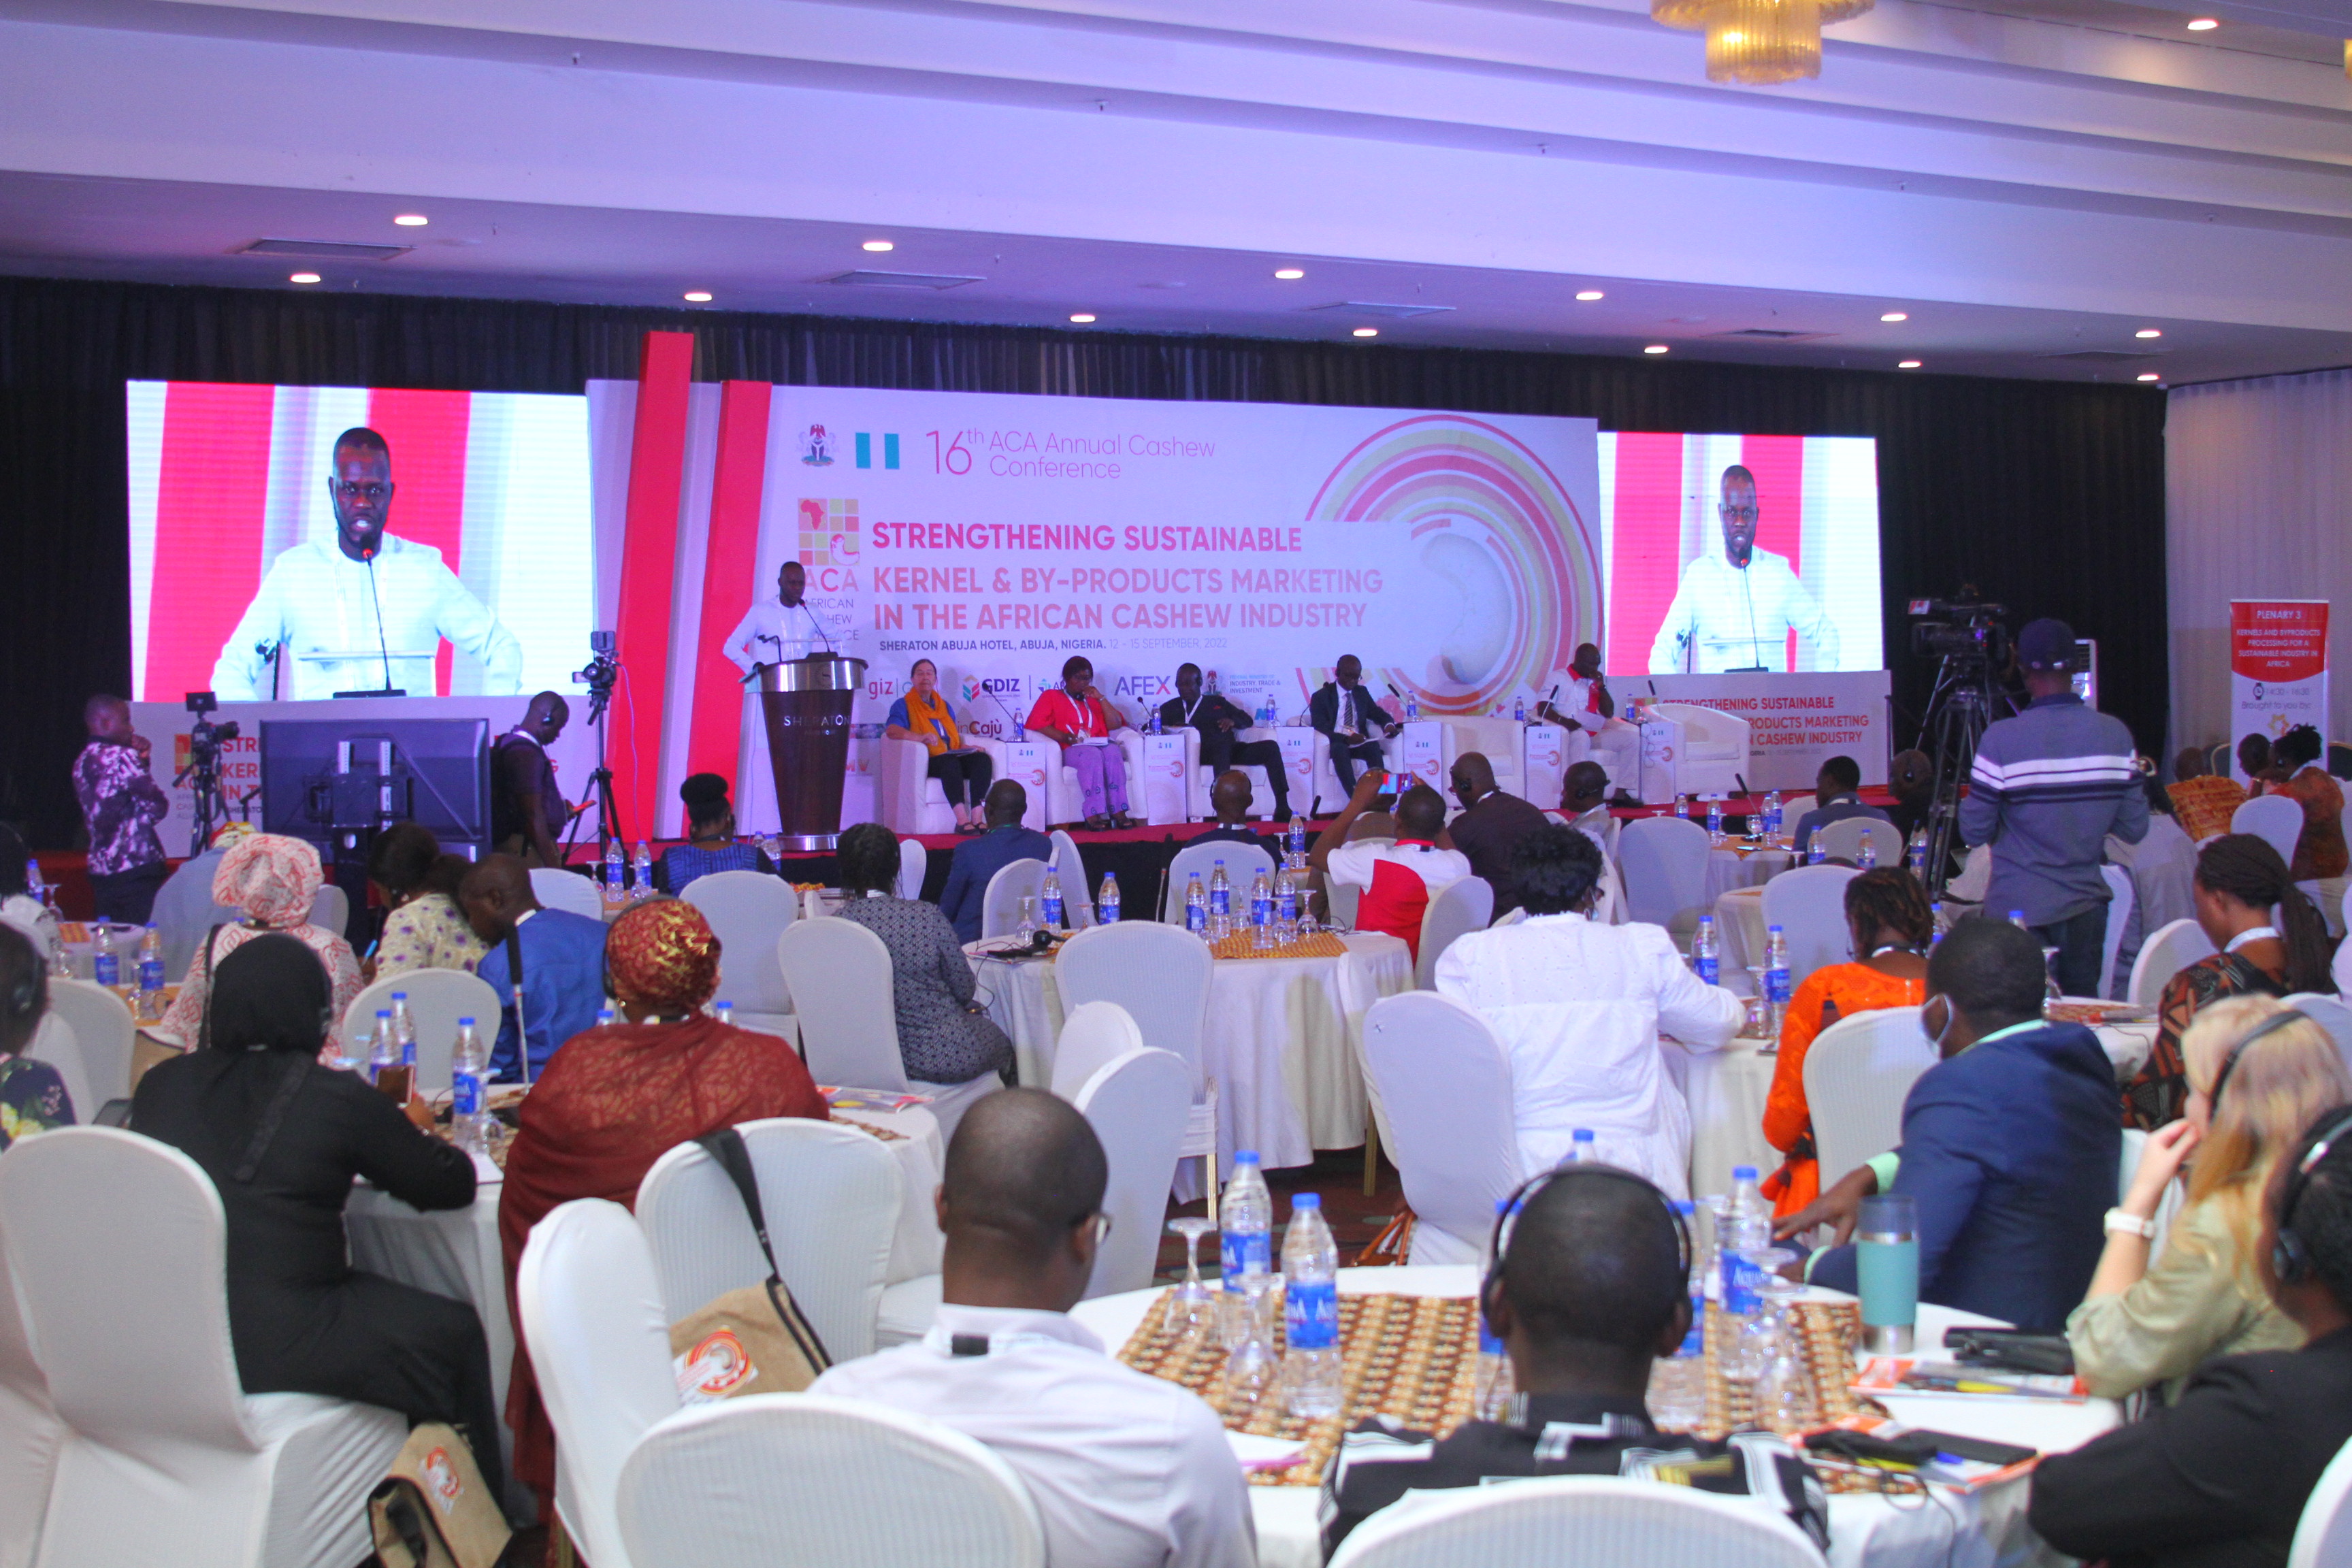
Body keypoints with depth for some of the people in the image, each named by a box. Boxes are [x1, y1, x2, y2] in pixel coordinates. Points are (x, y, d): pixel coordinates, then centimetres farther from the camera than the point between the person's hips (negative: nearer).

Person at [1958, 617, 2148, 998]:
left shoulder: (2001, 738, -14)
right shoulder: (2116, 734, -2)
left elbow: (1974, 831, -9)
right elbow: (2134, 830, 2)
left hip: (2018, 909, -3)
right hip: (2087, 907, 4)